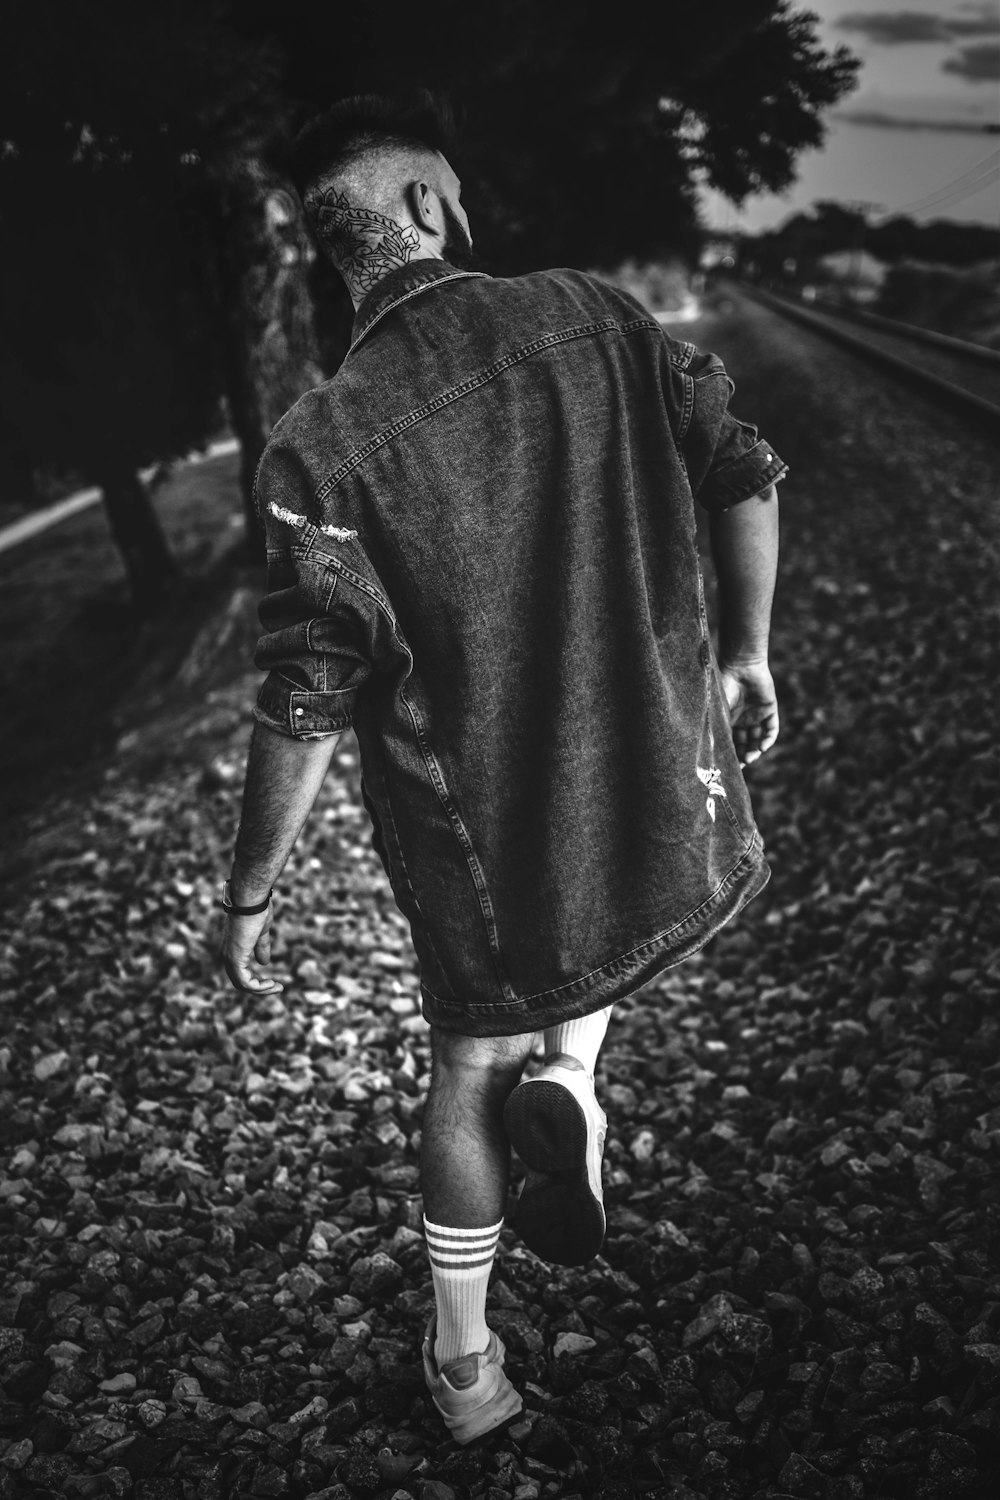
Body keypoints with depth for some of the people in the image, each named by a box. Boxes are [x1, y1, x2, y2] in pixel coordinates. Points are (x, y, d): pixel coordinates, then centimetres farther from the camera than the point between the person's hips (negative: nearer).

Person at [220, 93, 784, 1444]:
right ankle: (573, 1083, 8)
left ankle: (465, 1367, 35)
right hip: (663, 809, 2)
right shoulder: (594, 319, -7)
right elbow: (745, 473, -2)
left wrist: (251, 892, -5)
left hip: (480, 843, -2)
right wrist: (745, 656, 13)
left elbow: (305, 704, -17)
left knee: (471, 1073, 21)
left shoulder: (326, 439, -16)